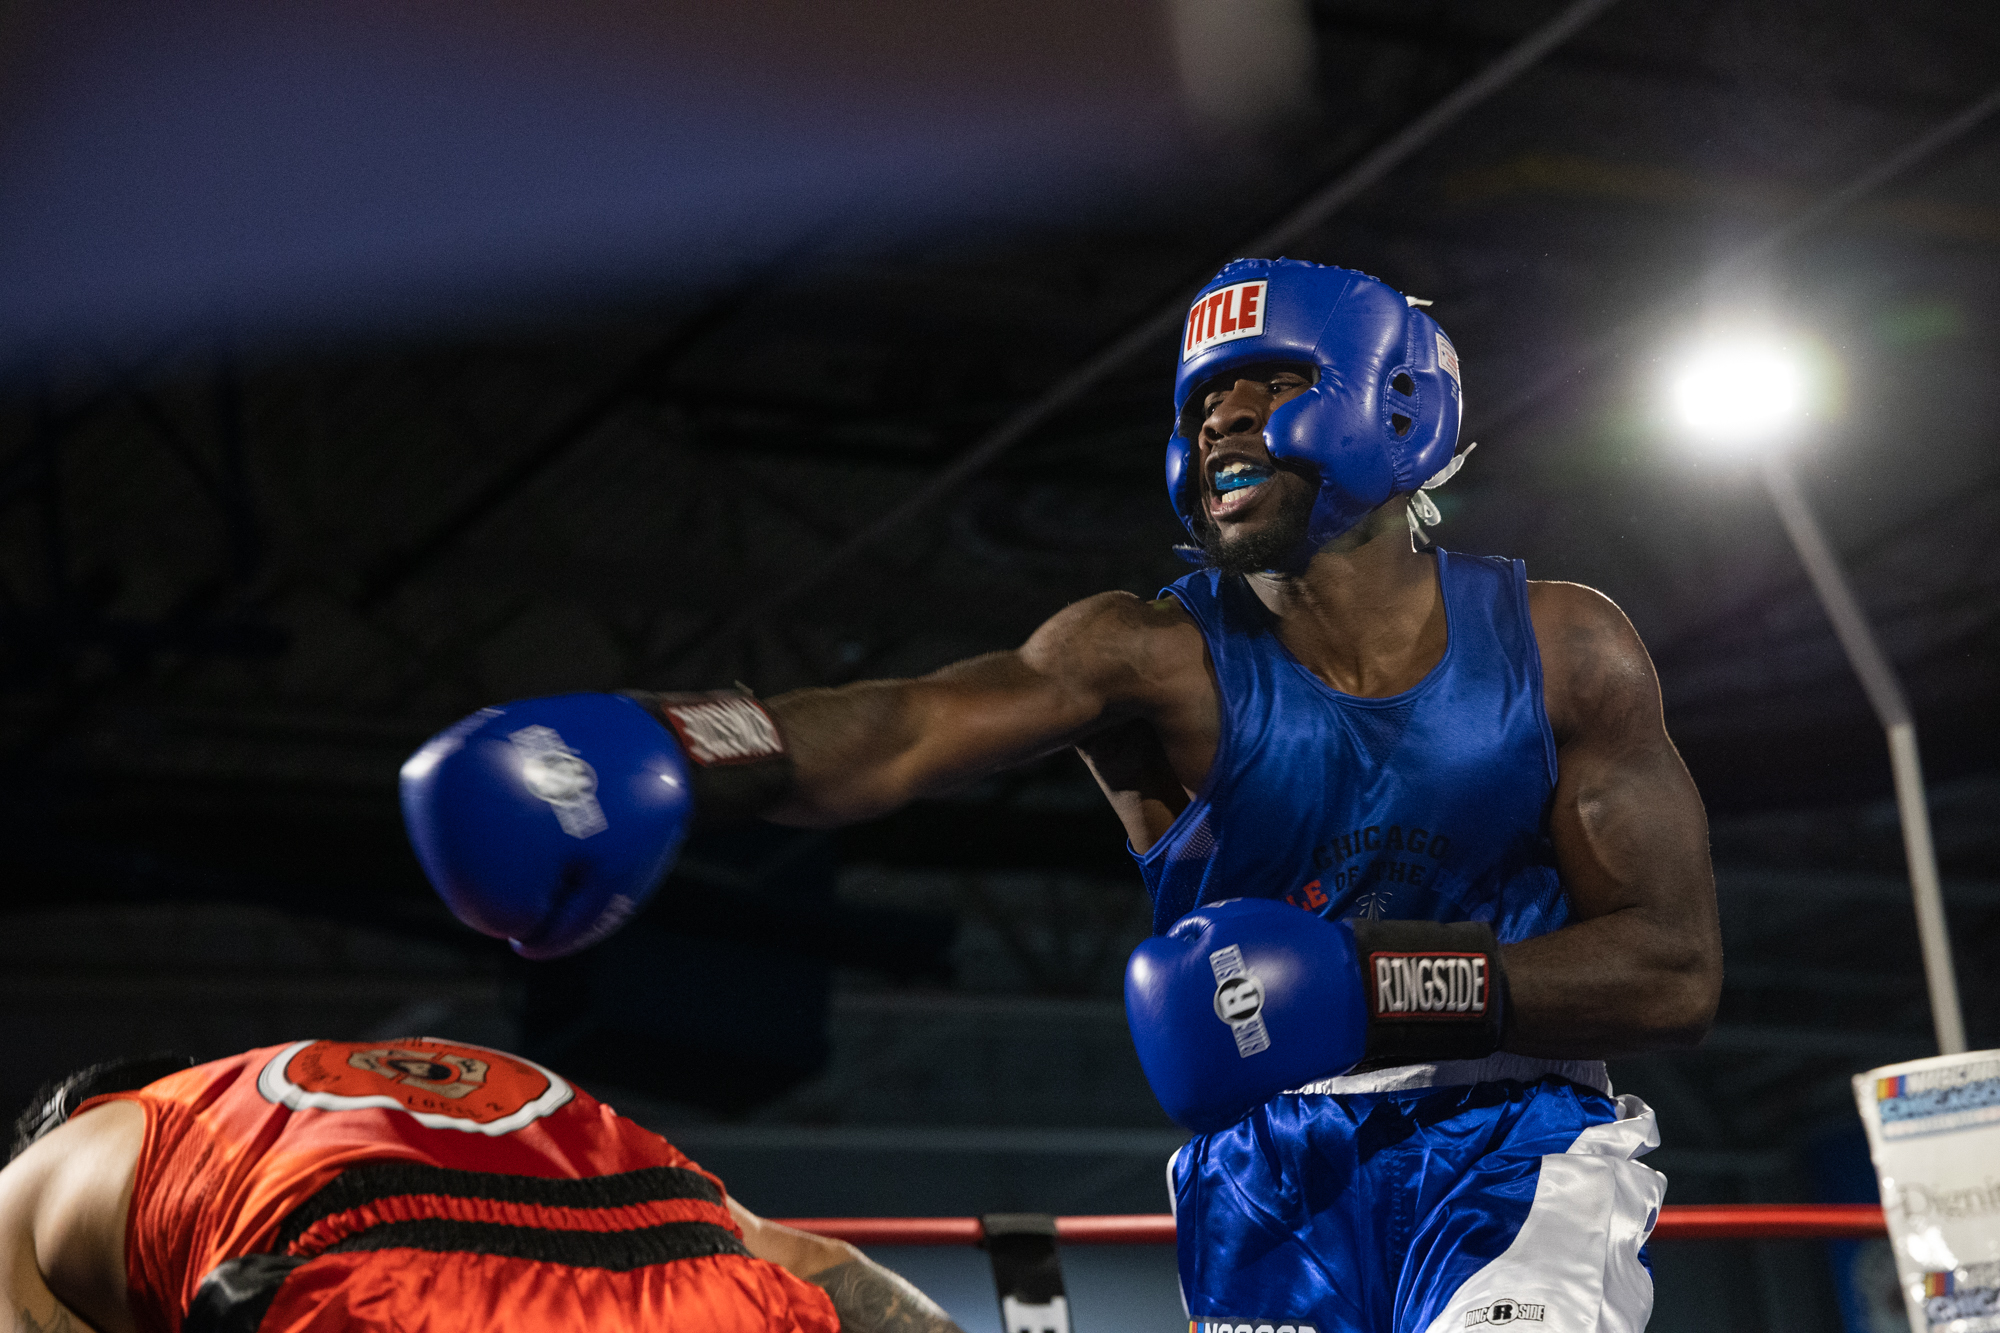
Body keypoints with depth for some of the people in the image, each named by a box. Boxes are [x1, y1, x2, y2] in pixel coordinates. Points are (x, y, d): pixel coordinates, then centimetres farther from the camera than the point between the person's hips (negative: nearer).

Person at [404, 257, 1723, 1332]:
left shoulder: (1562, 649, -3)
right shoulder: (1158, 656, -7)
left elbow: (1677, 970, -6)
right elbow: (907, 727, -25)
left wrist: (1366, 984, -20)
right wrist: (641, 746, -46)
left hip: (1514, 1143, -1)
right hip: (1270, 1171, 1)